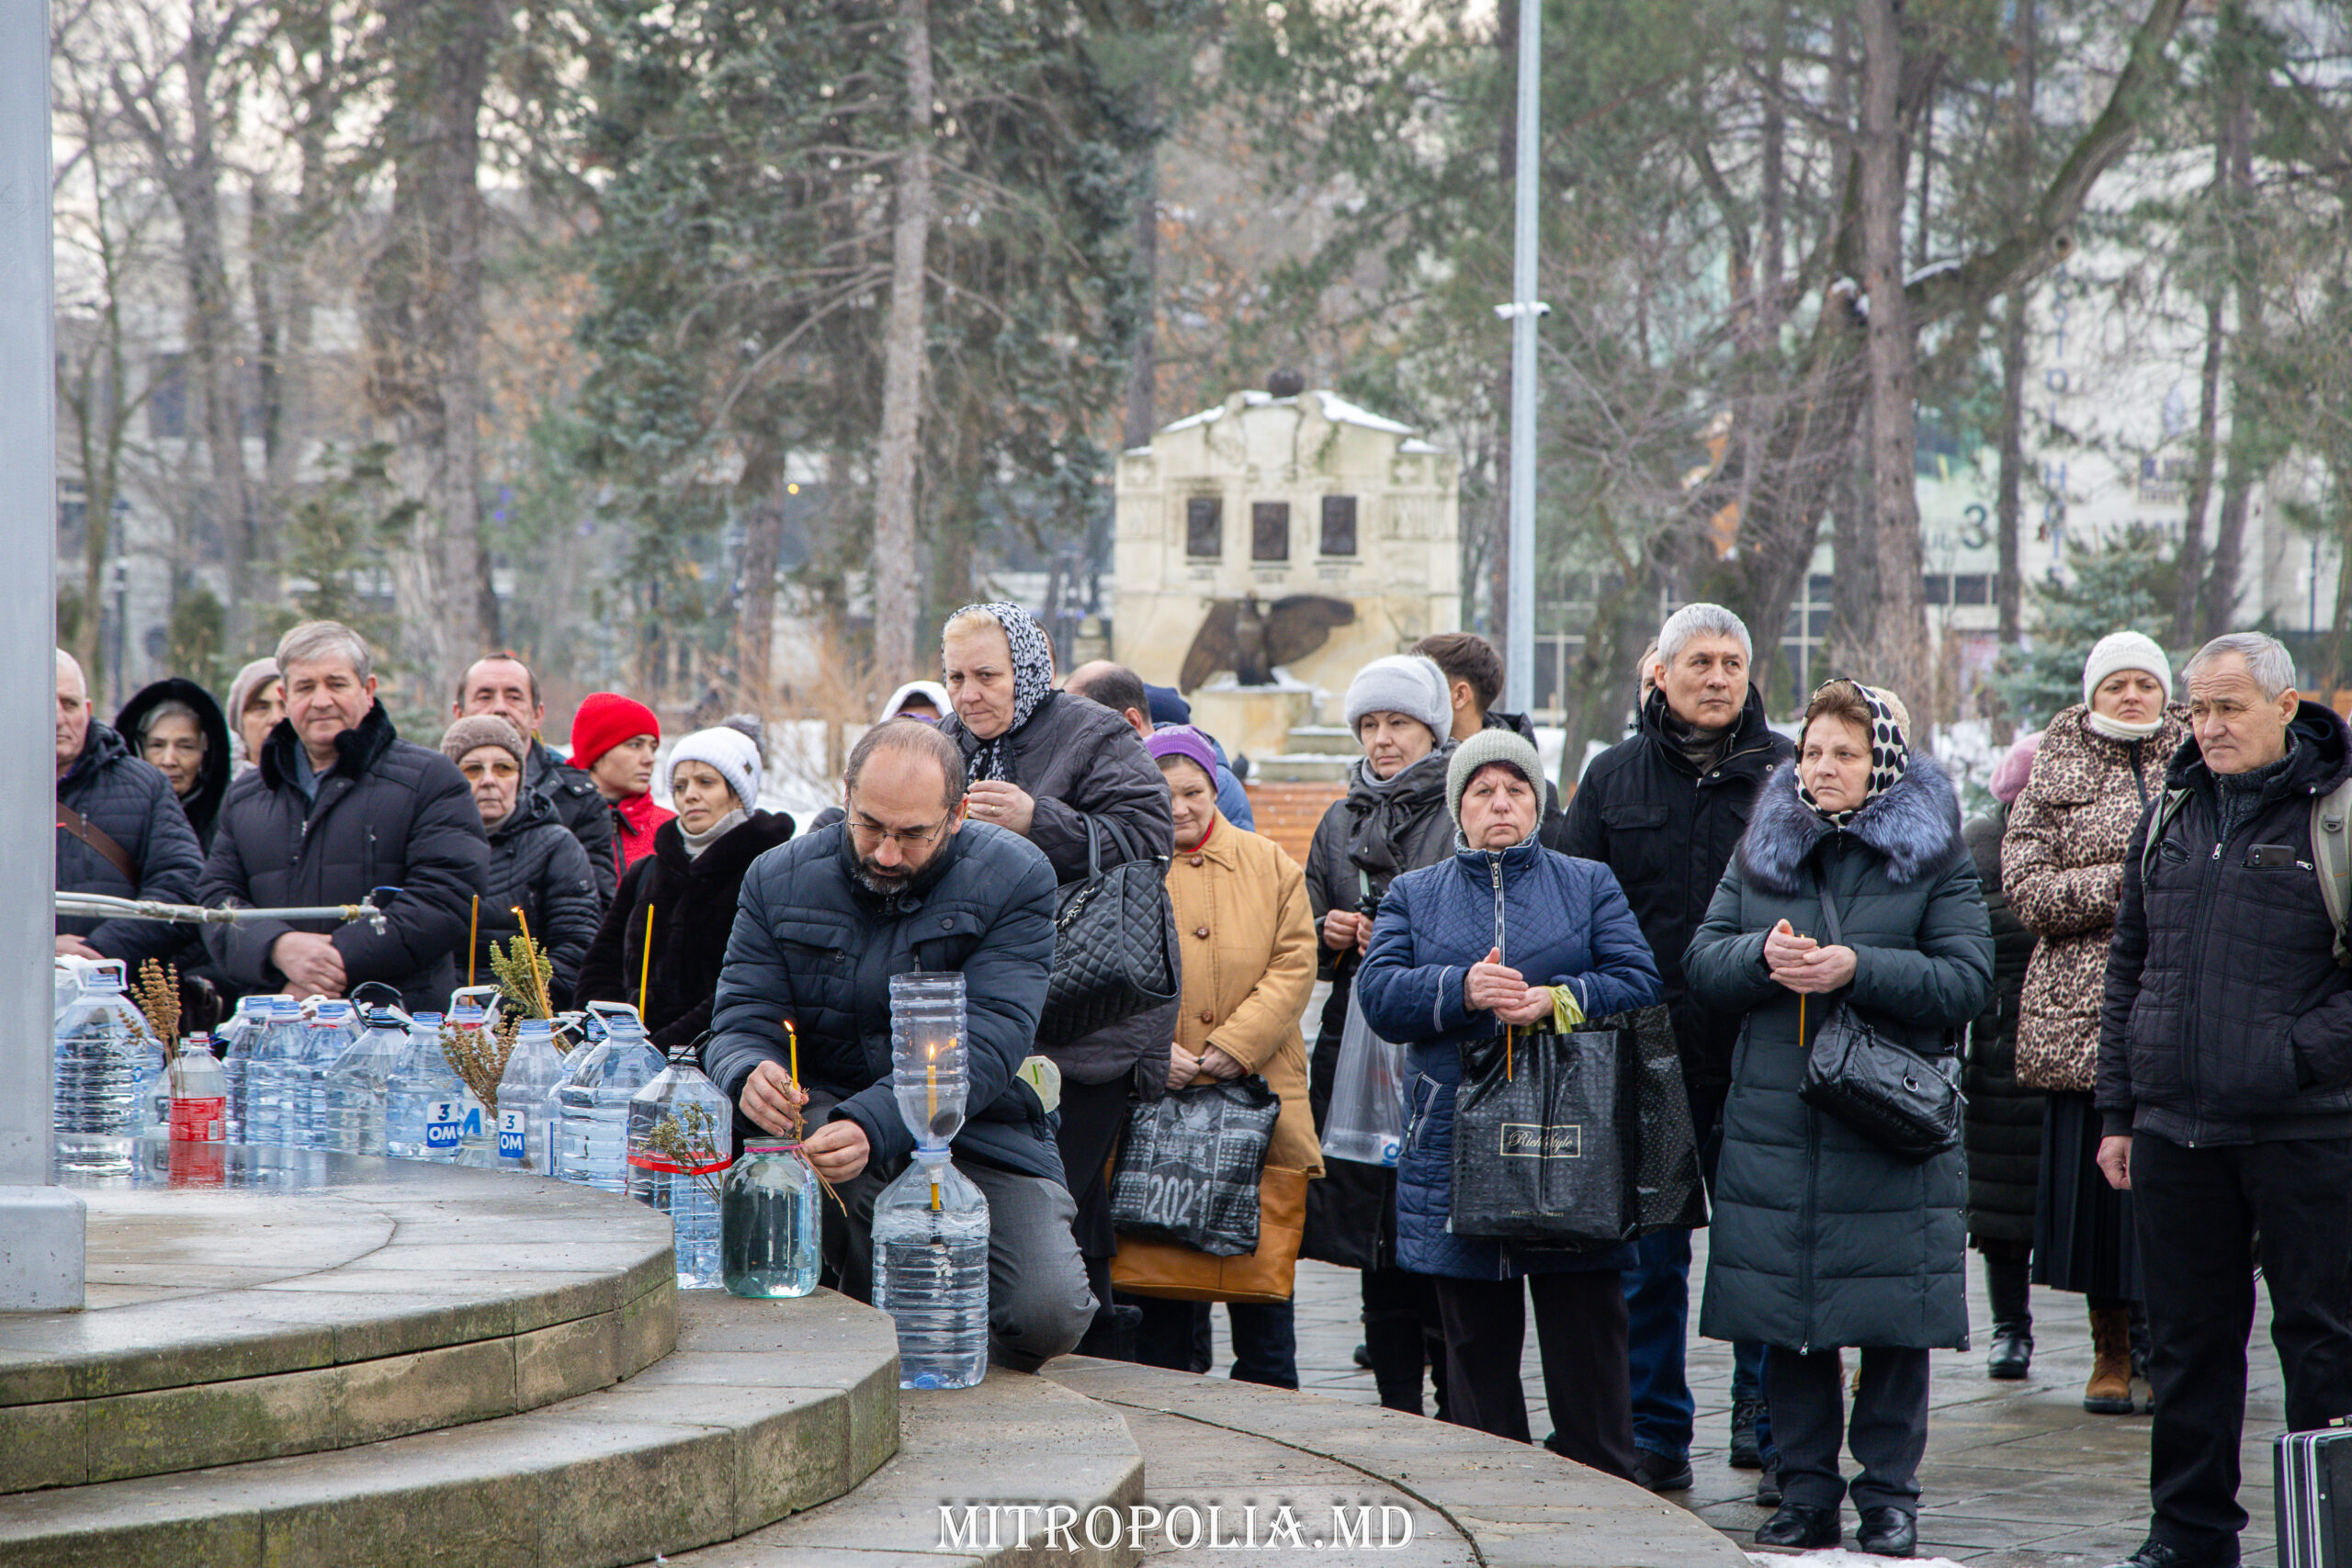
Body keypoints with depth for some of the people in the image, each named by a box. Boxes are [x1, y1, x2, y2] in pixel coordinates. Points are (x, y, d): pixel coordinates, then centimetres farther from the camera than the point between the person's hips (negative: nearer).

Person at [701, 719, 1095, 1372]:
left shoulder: (1014, 878, -10)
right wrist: (749, 1076, -32)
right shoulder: (781, 879, -1)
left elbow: (986, 1043, -21)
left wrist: (874, 1124, -39)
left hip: (981, 1131, -1)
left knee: (1049, 1313, -25)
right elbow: (741, 1021, -4)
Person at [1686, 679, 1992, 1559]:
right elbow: (1702, 961, 9)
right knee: (1786, 1320, 4)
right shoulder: (1762, 849, 12)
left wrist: (1859, 969, -16)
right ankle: (1807, 1496, 13)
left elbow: (1969, 981, -6)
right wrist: (1763, 954, -11)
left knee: (1895, 1321, -1)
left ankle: (1889, 1497, 10)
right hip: (1776, 1127, 3)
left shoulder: (1934, 857, 1)